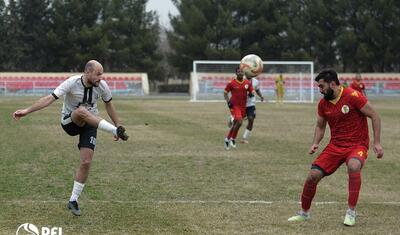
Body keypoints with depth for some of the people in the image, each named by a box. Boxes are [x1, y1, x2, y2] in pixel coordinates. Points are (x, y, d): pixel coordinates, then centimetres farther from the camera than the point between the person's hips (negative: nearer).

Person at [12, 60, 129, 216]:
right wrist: (27, 111, -35)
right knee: (82, 111, -39)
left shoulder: (102, 86, -10)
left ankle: (73, 200, 2)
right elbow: (50, 98, -27)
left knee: (86, 162, -11)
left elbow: (109, 105, 9)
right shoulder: (72, 83, -22)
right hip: (69, 122, -3)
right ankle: (116, 131, -39)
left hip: (91, 123, 3)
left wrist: (118, 125, 14)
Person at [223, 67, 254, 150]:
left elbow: (252, 92, 10)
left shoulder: (248, 83, 1)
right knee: (239, 122, -22)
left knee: (235, 124, 10)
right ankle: (233, 139, -2)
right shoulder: (231, 83, -8)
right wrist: (228, 101, -12)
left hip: (243, 106, 4)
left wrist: (251, 94, -14)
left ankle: (227, 139, 29)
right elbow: (225, 93, 2)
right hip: (234, 106, -4)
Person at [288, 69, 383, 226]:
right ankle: (304, 213, 19)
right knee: (313, 175, -6)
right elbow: (320, 126, 18)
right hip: (335, 146, 5)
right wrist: (315, 144, 0)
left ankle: (351, 212, -22)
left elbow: (374, 116, -8)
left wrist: (377, 143, -11)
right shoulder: (323, 104, 3)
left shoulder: (352, 96, -15)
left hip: (357, 145, -5)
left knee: (353, 166, -37)